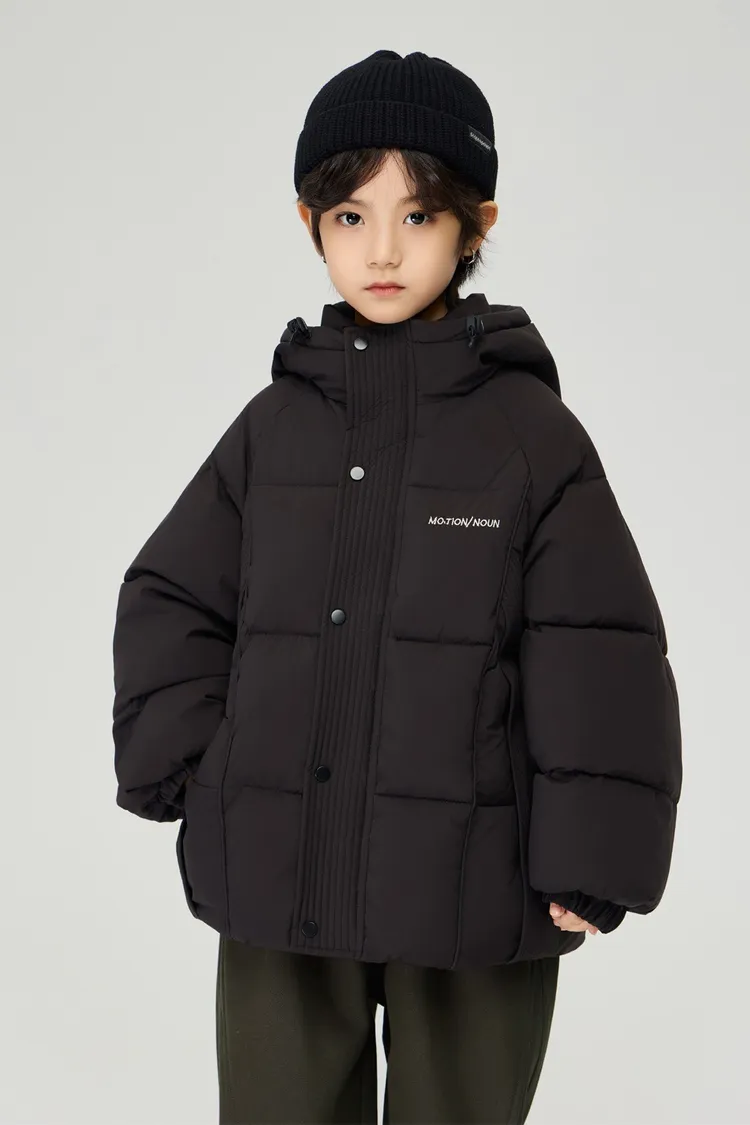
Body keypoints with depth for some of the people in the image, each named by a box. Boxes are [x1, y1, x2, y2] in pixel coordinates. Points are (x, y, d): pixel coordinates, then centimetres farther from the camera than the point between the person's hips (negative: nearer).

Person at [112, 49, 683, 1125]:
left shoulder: (533, 430, -5)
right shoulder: (274, 423, 4)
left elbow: (600, 663, -6)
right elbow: (169, 603, 11)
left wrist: (590, 864, -9)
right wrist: (182, 765, 0)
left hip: (472, 893, -2)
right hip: (277, 879, 3)